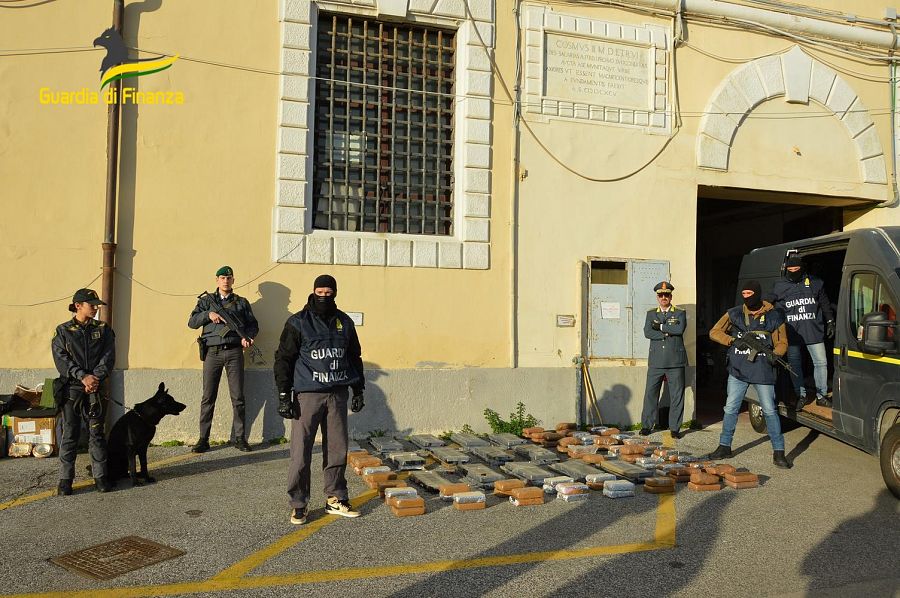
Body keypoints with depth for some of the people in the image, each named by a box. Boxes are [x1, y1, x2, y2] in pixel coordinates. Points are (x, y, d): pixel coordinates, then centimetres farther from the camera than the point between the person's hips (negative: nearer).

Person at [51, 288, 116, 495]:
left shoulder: (103, 329, 10)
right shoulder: (63, 331, 5)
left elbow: (108, 357, 1)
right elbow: (61, 359, -5)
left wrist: (96, 378, -13)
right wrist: (83, 376, -16)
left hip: (96, 389, 1)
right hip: (71, 388, -1)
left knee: (97, 434, 4)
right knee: (69, 435, 1)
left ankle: (100, 477, 11)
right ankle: (65, 479, 9)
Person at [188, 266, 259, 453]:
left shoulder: (242, 303, 14)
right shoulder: (207, 300, 13)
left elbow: (253, 325, 12)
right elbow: (192, 322, 6)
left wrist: (248, 336, -8)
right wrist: (208, 314, -11)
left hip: (234, 352, 0)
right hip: (212, 353, 0)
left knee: (238, 397, -1)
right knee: (208, 397, 1)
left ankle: (240, 438, 6)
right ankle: (203, 439, 7)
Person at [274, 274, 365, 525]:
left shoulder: (345, 322, 10)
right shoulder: (298, 323, -2)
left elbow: (354, 357, 19)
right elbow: (283, 359, -2)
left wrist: (358, 390, 16)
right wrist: (284, 395, -8)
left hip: (338, 394, 4)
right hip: (307, 395, -4)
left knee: (337, 449, 8)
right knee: (301, 452, -3)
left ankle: (336, 499, 21)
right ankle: (298, 504, 9)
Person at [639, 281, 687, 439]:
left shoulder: (680, 314, 8)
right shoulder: (651, 314, 13)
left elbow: (680, 329, -12)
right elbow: (647, 332, -4)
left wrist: (661, 327, -8)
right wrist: (668, 333, -10)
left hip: (675, 361, -1)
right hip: (656, 361, 1)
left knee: (677, 395, 1)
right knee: (650, 393, 2)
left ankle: (675, 428, 9)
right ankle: (646, 425, 11)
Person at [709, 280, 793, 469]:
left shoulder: (773, 317, 1)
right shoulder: (734, 314, 5)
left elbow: (782, 342, 5)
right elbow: (714, 332, 6)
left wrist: (774, 354, -16)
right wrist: (733, 341, -9)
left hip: (763, 370, -2)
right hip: (738, 369, 2)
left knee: (770, 411, -1)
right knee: (730, 408, 6)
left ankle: (778, 452, 8)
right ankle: (724, 446, 19)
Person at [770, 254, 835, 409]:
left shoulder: (815, 283, 6)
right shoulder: (779, 287, 5)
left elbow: (825, 305, 14)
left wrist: (830, 322, 13)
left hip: (814, 332, 0)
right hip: (792, 333, 0)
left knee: (821, 362, 3)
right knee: (794, 365, 5)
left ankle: (821, 396, 15)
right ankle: (801, 396, 18)